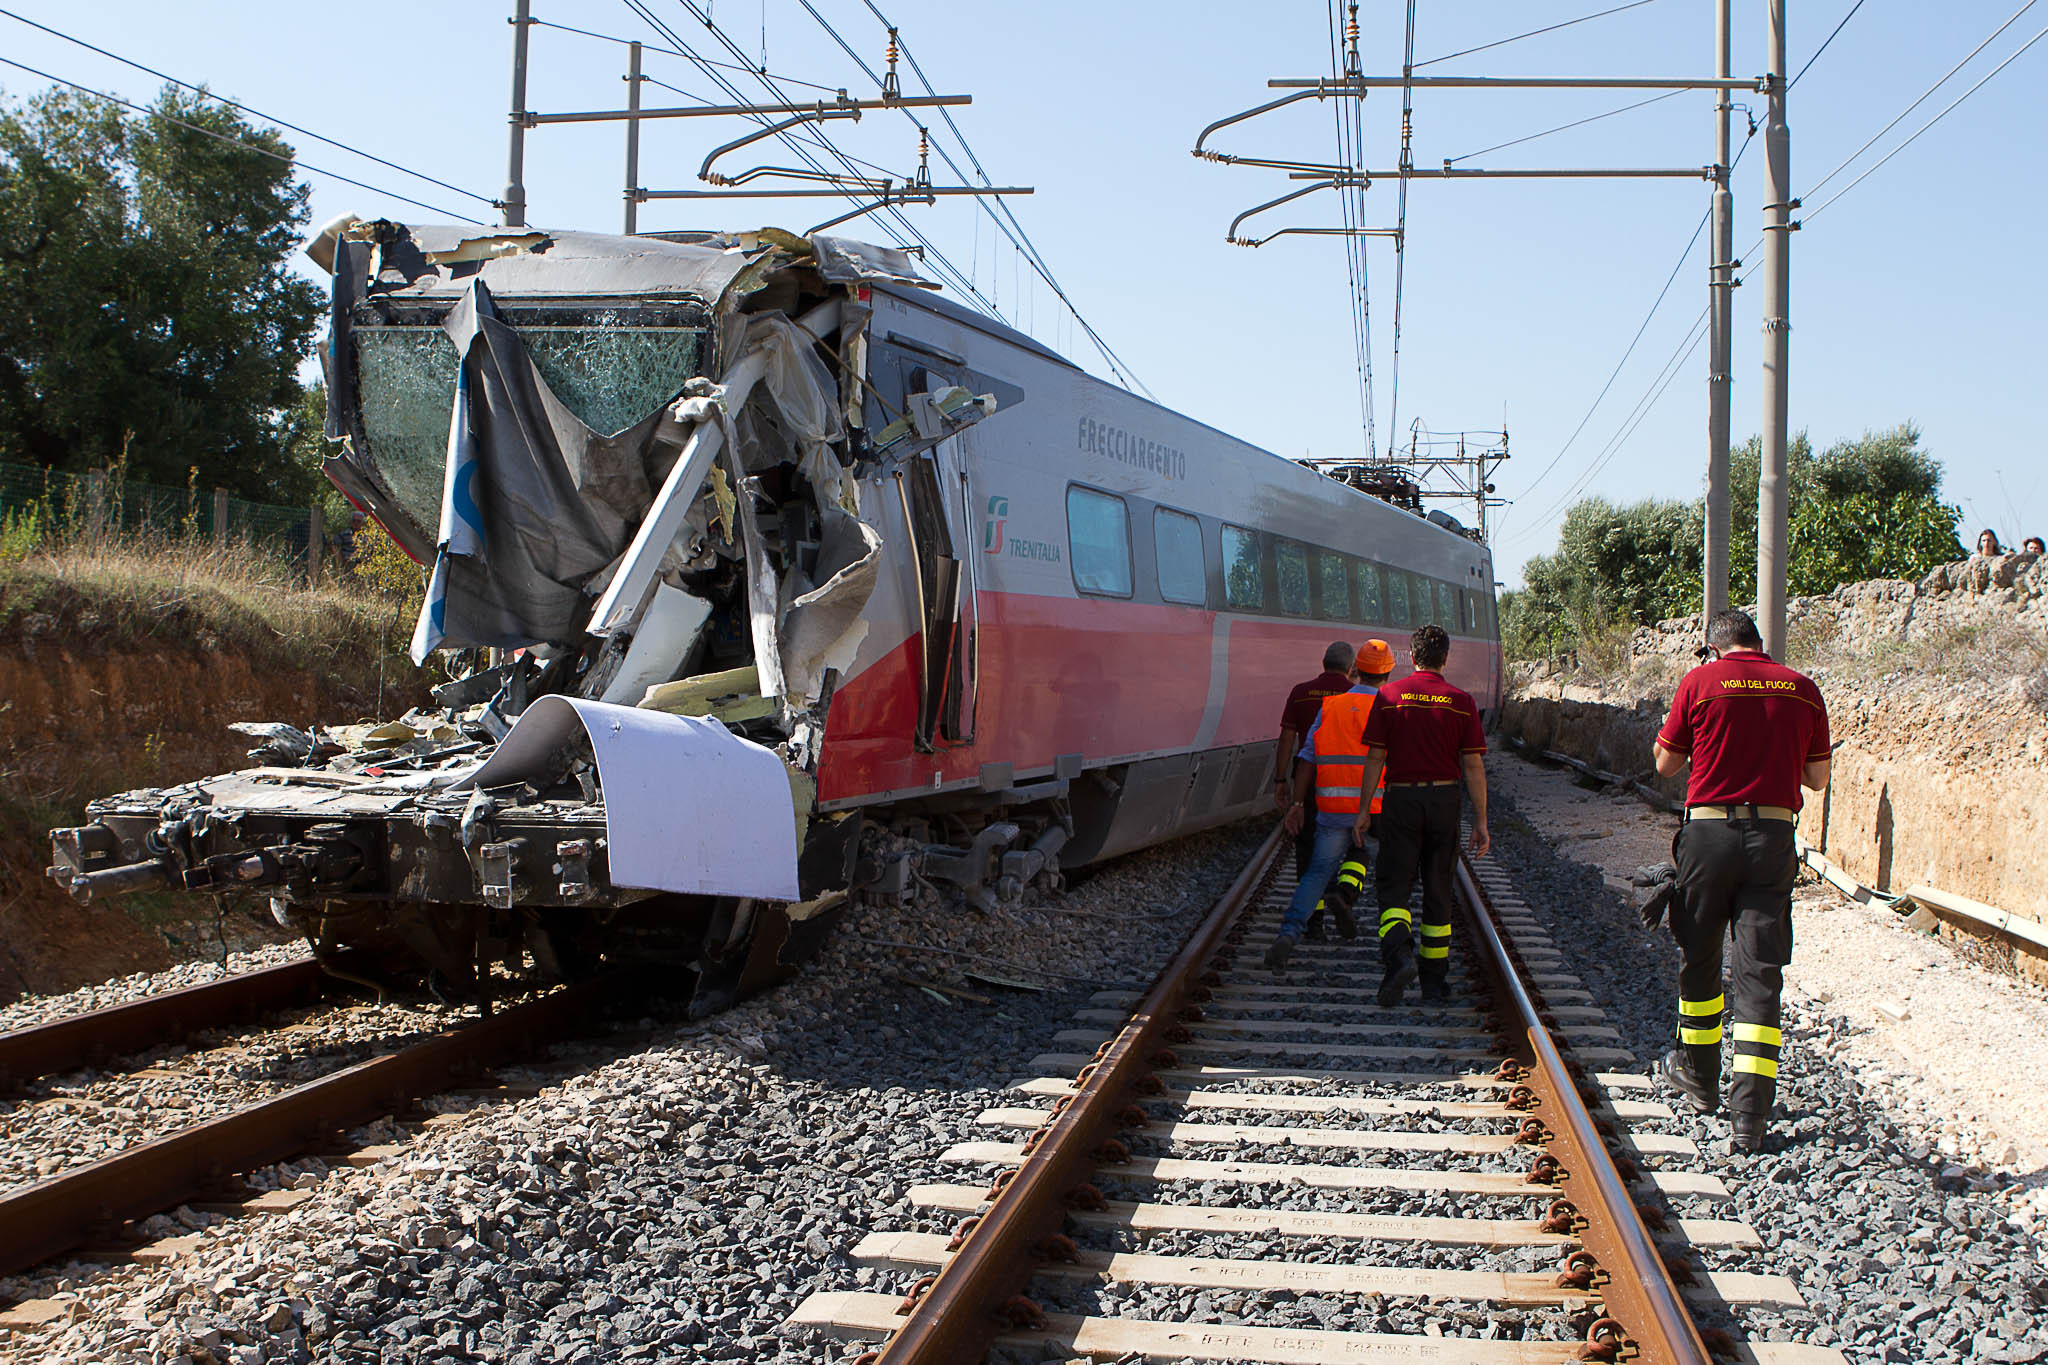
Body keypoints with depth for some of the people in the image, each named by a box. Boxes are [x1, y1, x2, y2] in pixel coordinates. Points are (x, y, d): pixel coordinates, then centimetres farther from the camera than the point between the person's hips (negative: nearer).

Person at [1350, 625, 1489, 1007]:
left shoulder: (1389, 696, -2)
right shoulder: (1461, 702, 0)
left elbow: (1374, 758, -3)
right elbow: (1473, 766, -2)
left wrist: (1363, 810, 4)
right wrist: (1480, 821, 1)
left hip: (1401, 797, -1)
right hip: (1444, 799, 2)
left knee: (1393, 886, 2)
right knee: (1438, 891, 11)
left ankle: (1399, 955, -24)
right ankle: (1434, 981, 16)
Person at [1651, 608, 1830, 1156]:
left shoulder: (1701, 682, -3)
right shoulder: (1803, 689, 4)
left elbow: (1665, 764, 5)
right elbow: (1818, 777, 11)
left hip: (1710, 830, -1)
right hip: (1774, 836, 1)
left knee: (1699, 958, 18)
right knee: (1760, 972, 1)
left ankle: (1699, 1075, 34)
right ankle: (1750, 1115, -6)